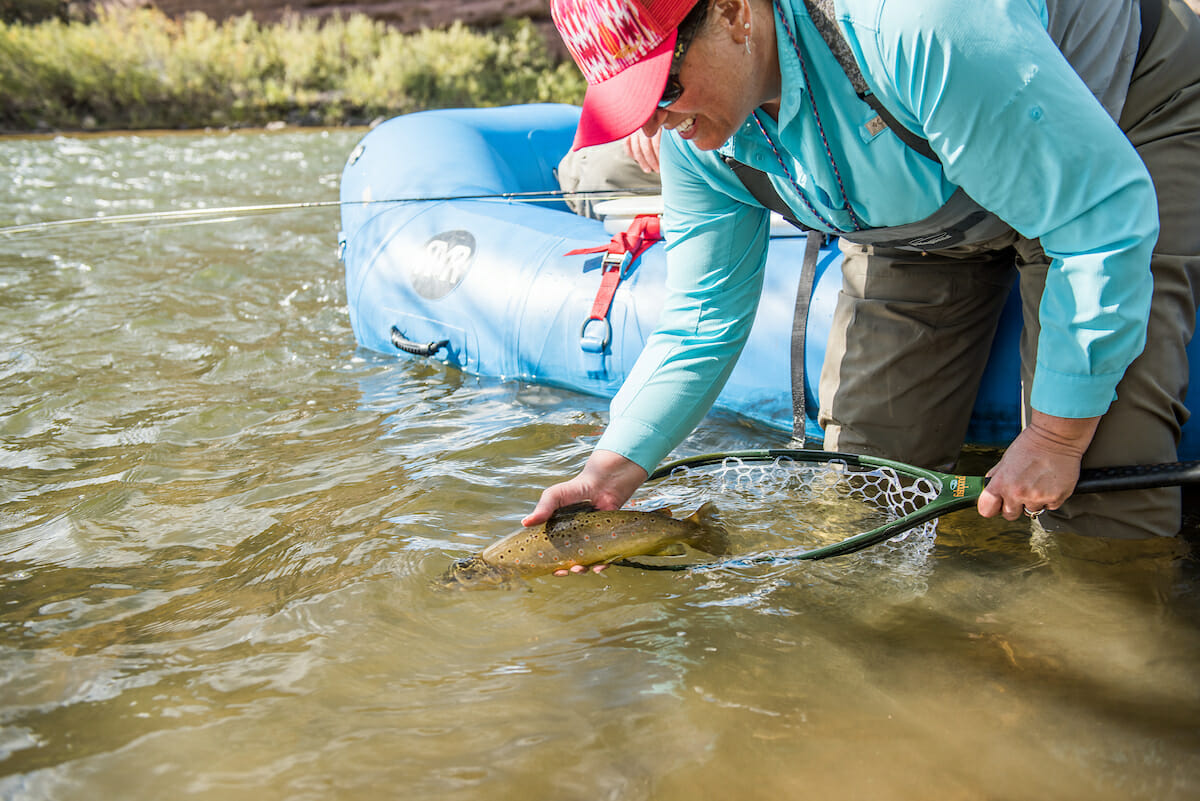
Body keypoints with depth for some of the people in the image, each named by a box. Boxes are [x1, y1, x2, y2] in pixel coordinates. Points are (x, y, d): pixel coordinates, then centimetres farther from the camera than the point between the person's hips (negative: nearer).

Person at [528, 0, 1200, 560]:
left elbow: (1106, 221, -35)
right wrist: (610, 472, -19)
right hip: (932, 203, 6)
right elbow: (702, 324, -8)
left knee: (1101, 475, -19)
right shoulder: (693, 131, -19)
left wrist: (1057, 436, -28)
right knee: (869, 463, -2)